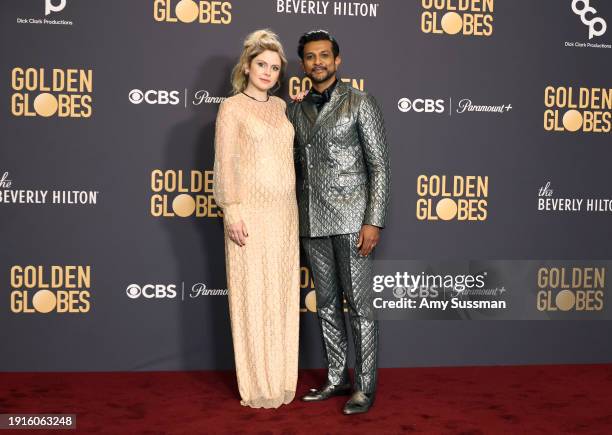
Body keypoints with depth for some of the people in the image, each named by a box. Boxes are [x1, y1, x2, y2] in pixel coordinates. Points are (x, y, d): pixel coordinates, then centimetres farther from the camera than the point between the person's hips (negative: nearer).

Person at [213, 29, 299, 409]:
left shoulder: (281, 106, 14)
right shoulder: (231, 108, -3)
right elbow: (225, 164, -8)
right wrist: (231, 212, -15)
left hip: (284, 212, 6)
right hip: (251, 211, -6)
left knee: (282, 294, 9)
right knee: (252, 295, -1)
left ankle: (281, 378, 19)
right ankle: (257, 385, 8)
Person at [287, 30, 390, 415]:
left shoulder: (360, 103, -3)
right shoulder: (296, 110, 12)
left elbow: (379, 165, -7)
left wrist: (374, 222, -14)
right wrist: (292, 220, 10)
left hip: (351, 219, -5)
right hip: (313, 221, 6)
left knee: (359, 304, -2)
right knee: (327, 304, 11)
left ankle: (366, 386, 7)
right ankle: (337, 379, 22)